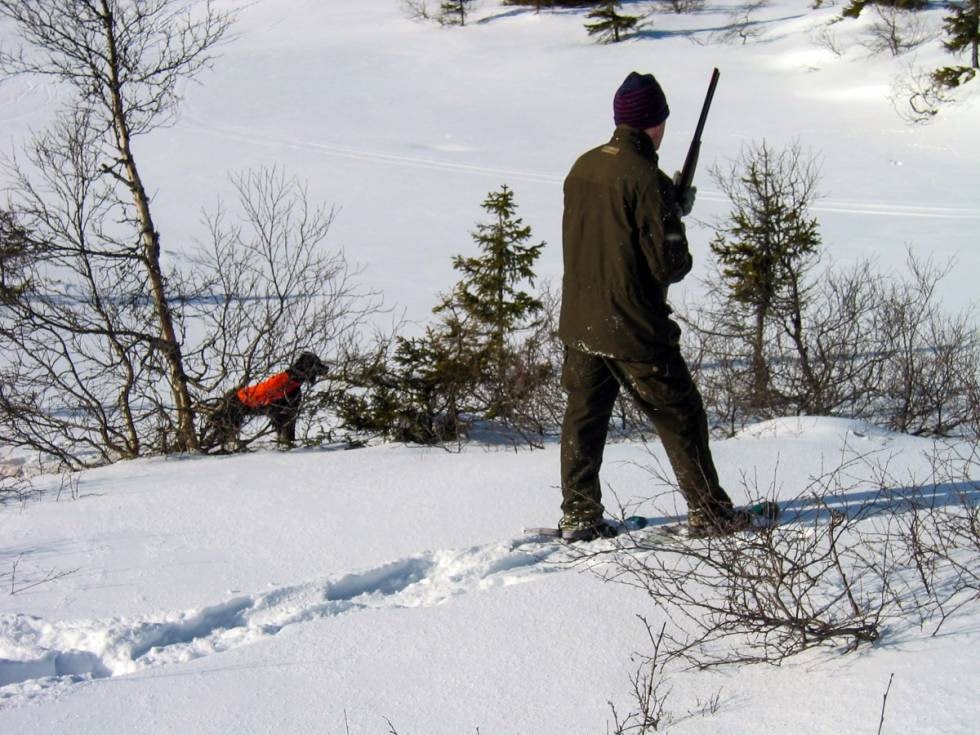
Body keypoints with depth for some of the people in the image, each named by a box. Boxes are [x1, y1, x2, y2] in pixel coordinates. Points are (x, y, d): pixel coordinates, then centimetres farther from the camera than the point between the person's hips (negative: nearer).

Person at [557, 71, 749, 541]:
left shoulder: (582, 167, 3)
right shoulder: (647, 179, -18)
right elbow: (671, 263, -18)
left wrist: (672, 208, 11)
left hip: (578, 321, 7)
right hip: (633, 327, -7)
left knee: (584, 415, 15)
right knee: (680, 415, 7)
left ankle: (579, 516, 17)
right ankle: (708, 512, 14)